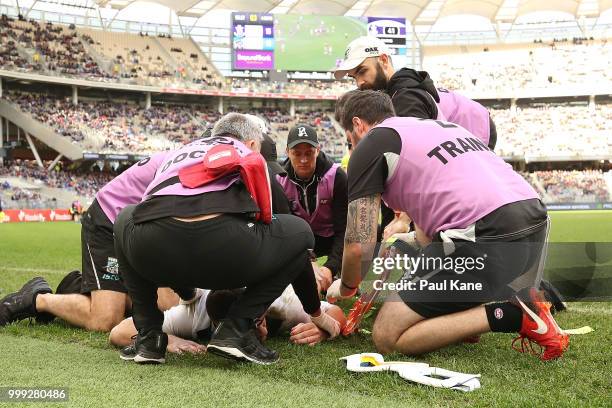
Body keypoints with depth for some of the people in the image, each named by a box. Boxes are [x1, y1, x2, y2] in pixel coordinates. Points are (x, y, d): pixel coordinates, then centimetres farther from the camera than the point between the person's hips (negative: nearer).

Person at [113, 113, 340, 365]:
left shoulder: (175, 155, 38)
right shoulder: (249, 155, 28)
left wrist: (187, 294, 60)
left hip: (150, 254, 4)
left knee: (126, 219, 39)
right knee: (299, 232, 22)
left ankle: (149, 336, 25)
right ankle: (237, 328, 9)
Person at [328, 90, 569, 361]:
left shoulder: (371, 144, 7)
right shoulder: (439, 125, 30)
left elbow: (359, 246, 2)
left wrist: (346, 288, 21)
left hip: (486, 236, -9)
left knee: (387, 338, 1)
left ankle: (508, 315, -8)